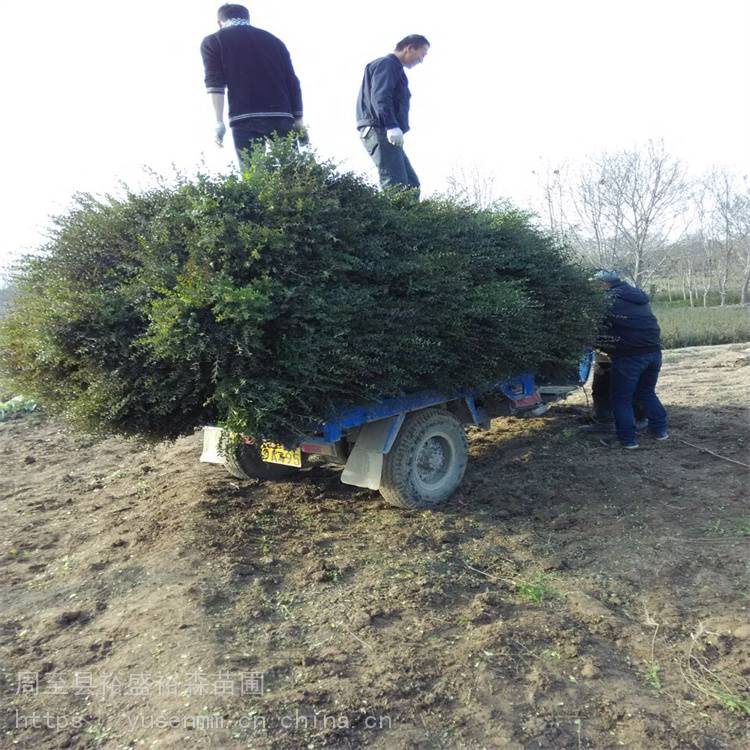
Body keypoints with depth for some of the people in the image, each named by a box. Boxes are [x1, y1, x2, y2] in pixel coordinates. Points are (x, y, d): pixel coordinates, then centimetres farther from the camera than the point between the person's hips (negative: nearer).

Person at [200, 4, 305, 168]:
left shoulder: (212, 41, 14)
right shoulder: (273, 40, 22)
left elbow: (215, 83, -1)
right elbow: (292, 81, 14)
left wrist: (219, 122, -5)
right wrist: (298, 118, 13)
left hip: (245, 119, -2)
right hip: (281, 116, 3)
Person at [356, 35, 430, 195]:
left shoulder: (394, 68, 28)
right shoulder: (387, 64, -3)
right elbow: (379, 97, -19)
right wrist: (392, 126, -32)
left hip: (384, 132, 10)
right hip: (379, 130, -10)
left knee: (411, 184, 5)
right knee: (396, 185, -21)